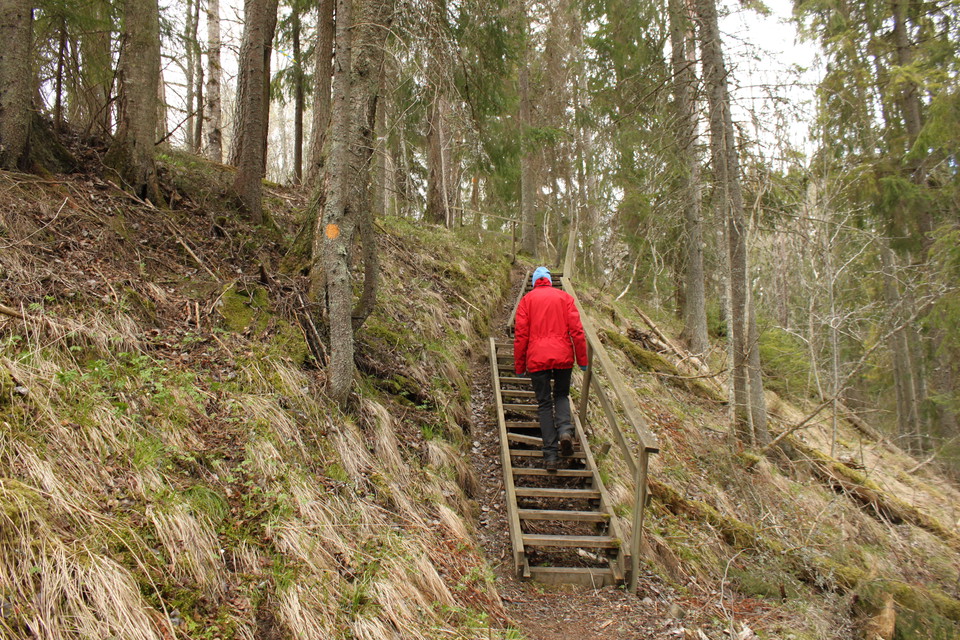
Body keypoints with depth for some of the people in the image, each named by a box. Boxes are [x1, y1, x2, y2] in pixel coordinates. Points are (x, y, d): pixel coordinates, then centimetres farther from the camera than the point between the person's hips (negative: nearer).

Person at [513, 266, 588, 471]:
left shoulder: (526, 300, 9)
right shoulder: (565, 297, 10)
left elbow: (520, 335, 3)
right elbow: (577, 330, 2)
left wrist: (519, 367, 8)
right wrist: (582, 360, 7)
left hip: (537, 359, -1)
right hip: (563, 356, 1)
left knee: (544, 403, 6)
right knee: (561, 395, 20)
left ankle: (550, 454, -1)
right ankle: (565, 429, -8)